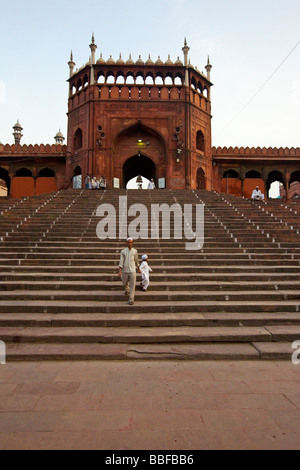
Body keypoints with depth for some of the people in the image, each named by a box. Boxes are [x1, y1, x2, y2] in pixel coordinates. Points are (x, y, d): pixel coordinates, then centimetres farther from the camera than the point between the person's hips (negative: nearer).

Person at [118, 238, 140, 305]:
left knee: (132, 286, -7)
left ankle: (131, 300, -2)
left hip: (132, 271, -1)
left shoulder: (135, 251, 1)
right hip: (125, 271, 1)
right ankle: (127, 290, 51)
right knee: (125, 284, 18)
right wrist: (119, 272, -15)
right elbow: (121, 262, -8)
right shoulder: (123, 251, -2)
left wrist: (138, 267, 28)